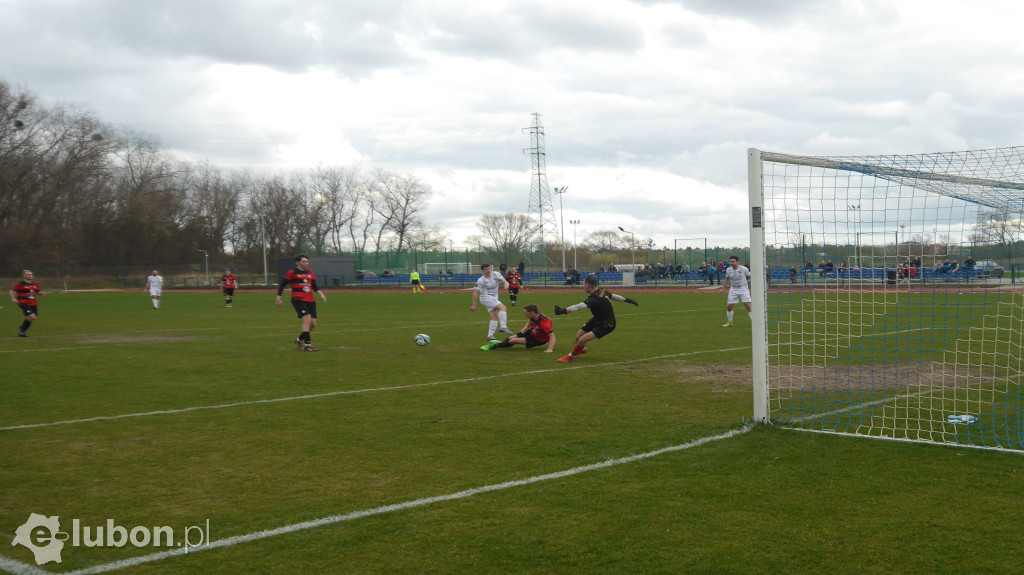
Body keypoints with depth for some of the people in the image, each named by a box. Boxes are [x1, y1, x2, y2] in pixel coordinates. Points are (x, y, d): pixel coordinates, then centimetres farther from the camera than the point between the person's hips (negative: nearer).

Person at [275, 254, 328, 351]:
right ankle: (307, 344, -16)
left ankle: (299, 340, 27)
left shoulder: (310, 272, 15)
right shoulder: (292, 272, -1)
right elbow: (282, 285, 4)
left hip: (310, 300, 6)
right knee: (307, 319, -22)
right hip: (298, 299, -6)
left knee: (313, 323, 3)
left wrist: (321, 294, 6)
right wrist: (278, 298, 0)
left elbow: (315, 287, 22)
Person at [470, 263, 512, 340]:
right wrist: (474, 305, -12)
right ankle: (503, 327, -33)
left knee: (495, 317, 3)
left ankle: (490, 335, 7)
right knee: (502, 307, -24)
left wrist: (506, 284, -34)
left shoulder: (496, 274, -1)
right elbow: (475, 292, -11)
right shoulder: (481, 280, -13)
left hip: (493, 298, 7)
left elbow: (504, 281, -9)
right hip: (486, 297, -7)